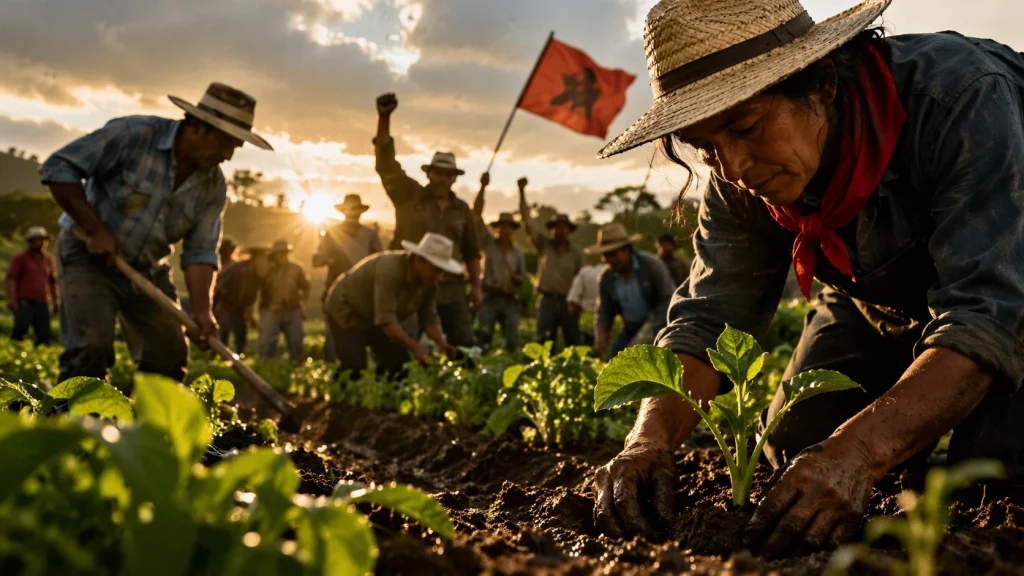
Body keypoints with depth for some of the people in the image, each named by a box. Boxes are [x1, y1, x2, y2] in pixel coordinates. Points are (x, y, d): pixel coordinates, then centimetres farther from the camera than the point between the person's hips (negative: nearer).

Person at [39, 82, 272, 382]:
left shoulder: (214, 186, -5)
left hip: (147, 269, 6)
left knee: (170, 354, 5)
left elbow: (200, 252, -6)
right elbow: (57, 167, -20)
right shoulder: (134, 133, -22)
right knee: (92, 346, -21)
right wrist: (95, 229, -22)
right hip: (89, 255, -6)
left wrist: (201, 309, -22)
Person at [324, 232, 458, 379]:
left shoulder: (429, 282, -11)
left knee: (400, 362, -4)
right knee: (354, 366, -21)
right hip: (347, 310, -8)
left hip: (376, 316, 8)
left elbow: (429, 317, -5)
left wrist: (441, 343, -24)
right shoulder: (391, 270, -36)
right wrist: (414, 346, -44)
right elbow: (386, 319, -40)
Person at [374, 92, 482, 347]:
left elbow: (471, 251, 17)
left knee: (464, 345, 2)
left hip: (451, 289, 3)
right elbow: (386, 162, -9)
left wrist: (477, 286, 11)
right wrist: (384, 119, -21)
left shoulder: (462, 210, 11)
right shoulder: (409, 194, 2)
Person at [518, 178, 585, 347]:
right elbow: (527, 219, -2)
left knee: (572, 343, 5)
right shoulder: (544, 245, 5)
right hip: (546, 300, 0)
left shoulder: (577, 252, 5)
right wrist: (522, 192, -11)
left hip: (568, 301, 0)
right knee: (544, 342, -7)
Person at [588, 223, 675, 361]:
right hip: (631, 328, 5)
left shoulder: (651, 264, -17)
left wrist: (654, 331, -28)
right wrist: (601, 340, -17)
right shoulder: (605, 278, -4)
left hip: (659, 325, -5)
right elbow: (604, 314, 2)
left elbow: (669, 299, -17)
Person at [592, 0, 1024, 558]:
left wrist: (858, 452, -59)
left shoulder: (963, 96, -39)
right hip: (878, 299, 5)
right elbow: (707, 320, -23)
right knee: (796, 443, -5)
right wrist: (651, 435, -44)